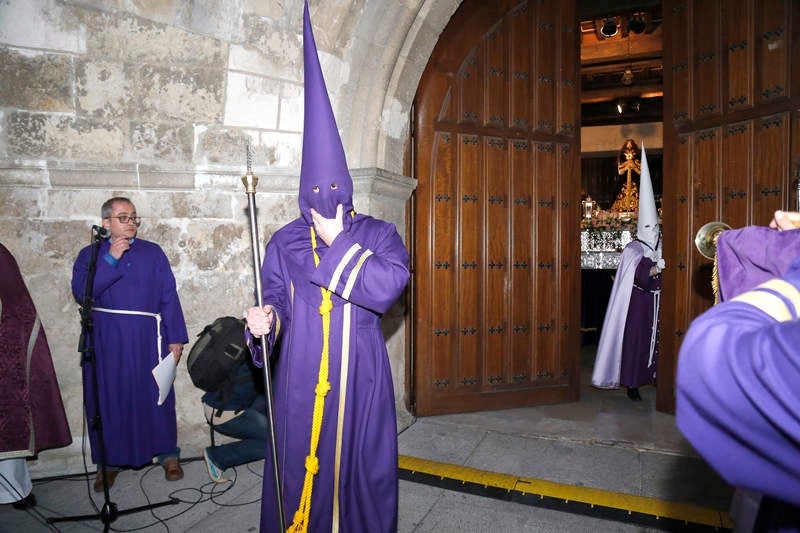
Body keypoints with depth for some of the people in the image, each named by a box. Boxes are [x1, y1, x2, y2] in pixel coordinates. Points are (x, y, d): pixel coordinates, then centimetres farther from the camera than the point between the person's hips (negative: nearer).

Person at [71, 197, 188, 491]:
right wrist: (110, 259, -14)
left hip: (146, 338, 0)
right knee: (108, 398, 5)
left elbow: (169, 297, 3)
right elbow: (81, 292, -7)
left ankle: (168, 454, 15)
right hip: (105, 341, 1)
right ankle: (109, 461, 21)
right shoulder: (90, 255, 9)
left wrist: (175, 337, -3)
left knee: (156, 393, 2)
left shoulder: (152, 252, 9)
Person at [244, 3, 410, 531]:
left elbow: (386, 288, -18)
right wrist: (267, 319, -18)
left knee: (361, 466, 8)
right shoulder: (285, 242, 4)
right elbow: (277, 299, 5)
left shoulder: (380, 235, -1)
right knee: (299, 464, 9)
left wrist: (339, 242, -15)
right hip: (300, 378, 1)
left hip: (359, 377, -1)